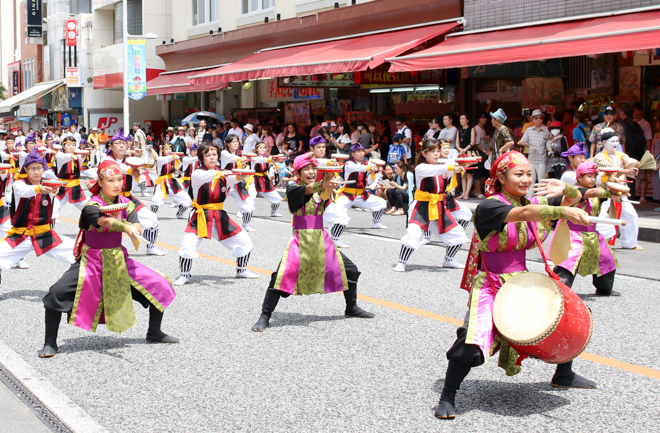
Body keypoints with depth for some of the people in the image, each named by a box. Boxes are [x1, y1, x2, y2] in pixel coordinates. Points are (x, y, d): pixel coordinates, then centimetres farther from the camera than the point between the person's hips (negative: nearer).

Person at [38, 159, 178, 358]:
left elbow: (138, 228, -16)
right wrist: (126, 227, -58)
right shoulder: (91, 206, -16)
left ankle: (154, 333, 19)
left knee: (160, 286, -2)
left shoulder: (126, 204, 0)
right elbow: (105, 221, -38)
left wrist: (125, 225, -38)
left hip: (119, 260, 5)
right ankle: (50, 343, -4)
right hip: (91, 261, -4)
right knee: (57, 293, -24)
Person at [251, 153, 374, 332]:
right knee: (282, 276, -18)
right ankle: (264, 317, -6)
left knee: (350, 270, 7)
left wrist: (329, 186, -39)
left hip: (321, 239, 5)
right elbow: (307, 190, -28)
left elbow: (326, 198, -16)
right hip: (301, 239, -5)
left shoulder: (320, 190, 9)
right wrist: (322, 184, -49)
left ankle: (352, 308, 28)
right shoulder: (293, 189, -4)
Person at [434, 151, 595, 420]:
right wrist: (564, 212, -45)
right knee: (473, 339, -26)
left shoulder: (534, 203, 6)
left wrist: (566, 189, -14)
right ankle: (447, 398, -8)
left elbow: (575, 198, 10)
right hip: (489, 285, -7)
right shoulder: (490, 206, -15)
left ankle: (563, 375, 36)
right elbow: (523, 213, -34)